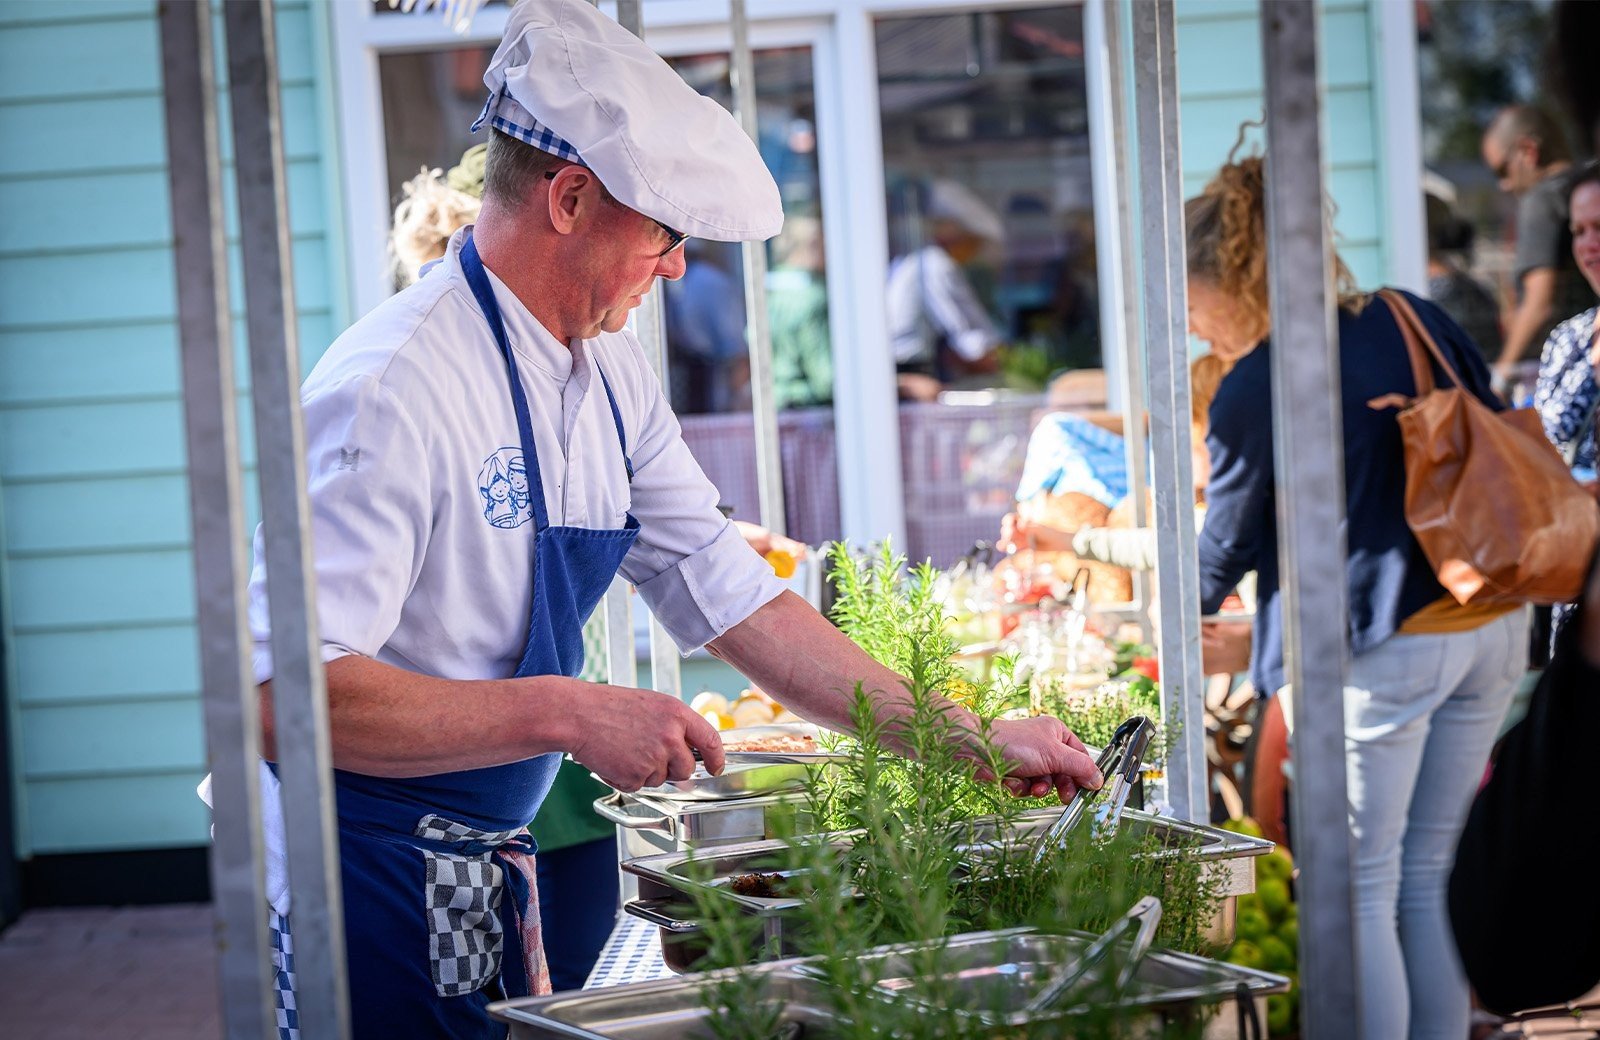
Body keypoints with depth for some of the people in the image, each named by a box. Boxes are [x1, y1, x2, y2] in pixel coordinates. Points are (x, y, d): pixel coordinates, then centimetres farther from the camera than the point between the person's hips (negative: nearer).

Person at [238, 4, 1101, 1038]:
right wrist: (569, 717, -30)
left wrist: (975, 743, 6)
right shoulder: (395, 389, -22)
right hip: (378, 885, -8)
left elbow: (729, 596, 11)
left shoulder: (608, 372, 6)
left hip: (499, 876, 8)